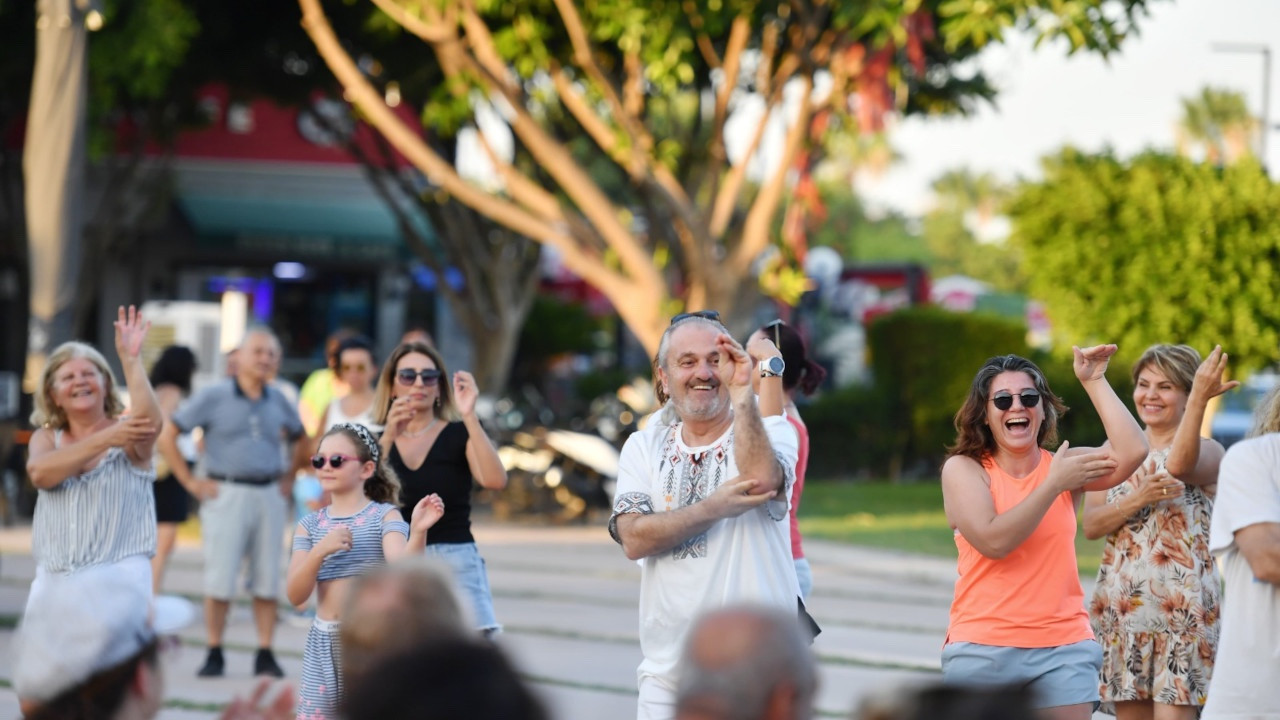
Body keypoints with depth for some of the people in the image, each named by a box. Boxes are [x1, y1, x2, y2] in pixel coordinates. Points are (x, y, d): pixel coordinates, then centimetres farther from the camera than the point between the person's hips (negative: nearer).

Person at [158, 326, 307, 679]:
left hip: (269, 496, 4)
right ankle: (214, 654, 3)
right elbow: (167, 436, -1)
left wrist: (289, 477, 14)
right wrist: (191, 481, -3)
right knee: (220, 580, -4)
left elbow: (302, 441, 28)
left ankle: (265, 655, 8)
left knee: (267, 580, 3)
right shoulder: (214, 397, -1)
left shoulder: (278, 402, 11)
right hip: (227, 494, -4)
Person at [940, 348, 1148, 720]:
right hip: (983, 649, -2)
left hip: (1065, 649, 2)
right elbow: (993, 540, -15)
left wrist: (1094, 382, -7)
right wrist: (1054, 484, -13)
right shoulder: (962, 469, -1)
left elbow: (1131, 452, -11)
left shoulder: (1065, 464, 6)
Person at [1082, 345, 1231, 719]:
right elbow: (1091, 525, 3)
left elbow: (1179, 465, -25)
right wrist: (1137, 499, -15)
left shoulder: (1207, 451, 0)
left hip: (1182, 607, -5)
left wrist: (1200, 399, -35)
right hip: (1121, 604, 5)